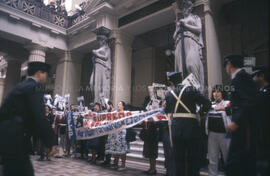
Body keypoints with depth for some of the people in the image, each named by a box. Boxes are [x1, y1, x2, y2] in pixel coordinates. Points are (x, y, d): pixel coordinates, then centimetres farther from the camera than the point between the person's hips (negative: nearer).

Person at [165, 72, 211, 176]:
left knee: (177, 158, 13)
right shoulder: (190, 90, -4)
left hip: (175, 127, 3)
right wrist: (201, 112, 12)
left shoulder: (168, 94, 5)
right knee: (193, 158, 9)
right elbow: (207, 103, -6)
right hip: (191, 127, -2)